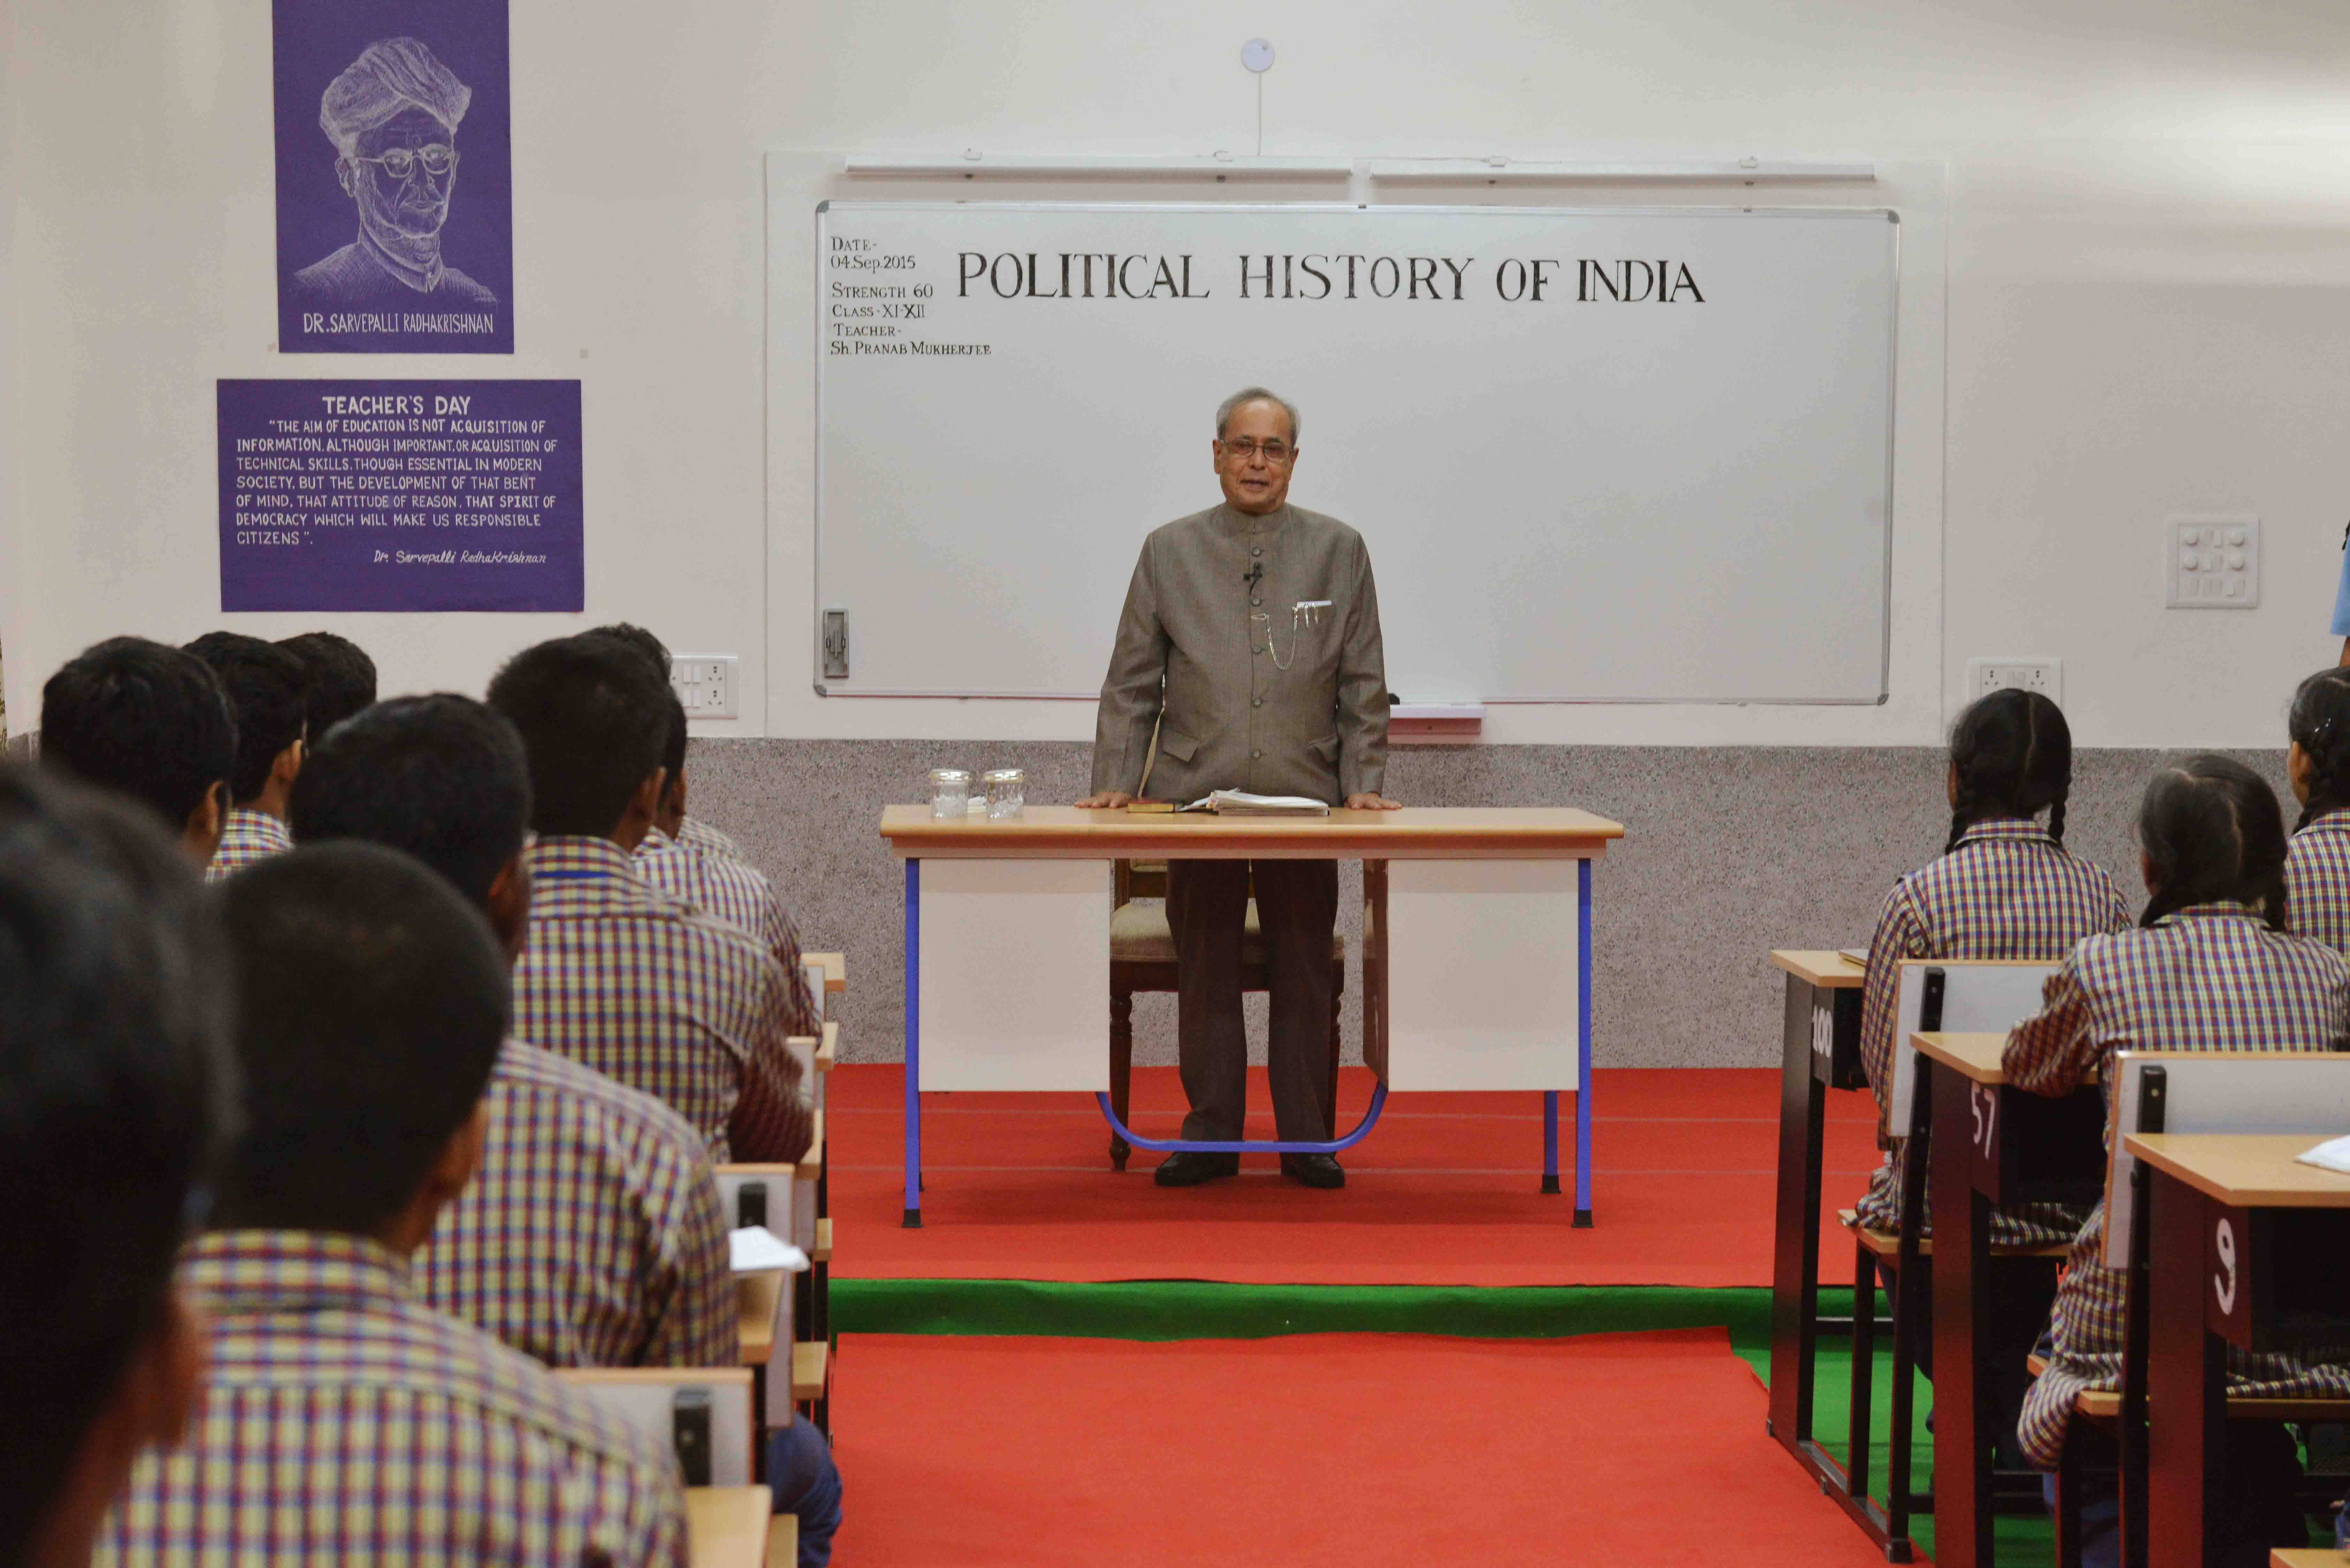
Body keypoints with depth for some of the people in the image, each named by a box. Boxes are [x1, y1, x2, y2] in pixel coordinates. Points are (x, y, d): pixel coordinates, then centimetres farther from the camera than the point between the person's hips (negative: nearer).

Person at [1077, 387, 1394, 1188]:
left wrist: (1364, 785, -1)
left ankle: (1306, 1140, 12)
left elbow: (1363, 686, 7)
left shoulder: (1338, 551, 7)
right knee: (1205, 973, 3)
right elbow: (1132, 684, 7)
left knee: (1303, 973, 3)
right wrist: (1115, 783, -1)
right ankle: (1210, 1135, 13)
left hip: (1307, 799, 0)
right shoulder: (1170, 551, 7)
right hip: (1196, 794, 0)